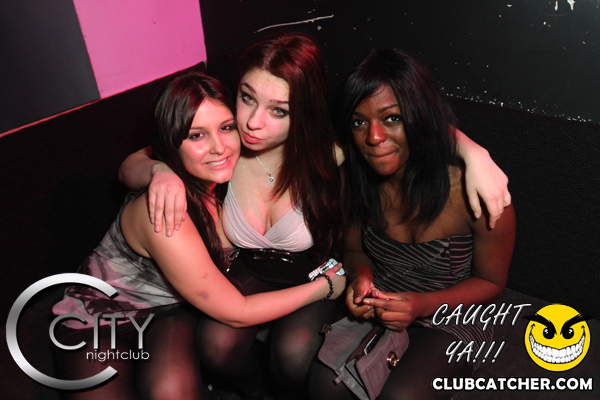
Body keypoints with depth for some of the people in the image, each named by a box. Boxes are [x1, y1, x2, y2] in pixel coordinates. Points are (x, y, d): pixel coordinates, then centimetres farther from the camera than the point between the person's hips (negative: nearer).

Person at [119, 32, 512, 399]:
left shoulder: (328, 151, -28)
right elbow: (129, 168, -10)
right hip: (251, 272, 2)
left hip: (317, 273, -1)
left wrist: (474, 153, -37)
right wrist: (159, 170, -34)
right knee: (217, 345, -21)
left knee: (294, 353, -25)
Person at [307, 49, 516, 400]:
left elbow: (491, 281, -8)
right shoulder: (358, 179, -11)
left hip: (451, 316, -2)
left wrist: (423, 304, -23)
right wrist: (362, 275, -17)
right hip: (376, 308, 3)